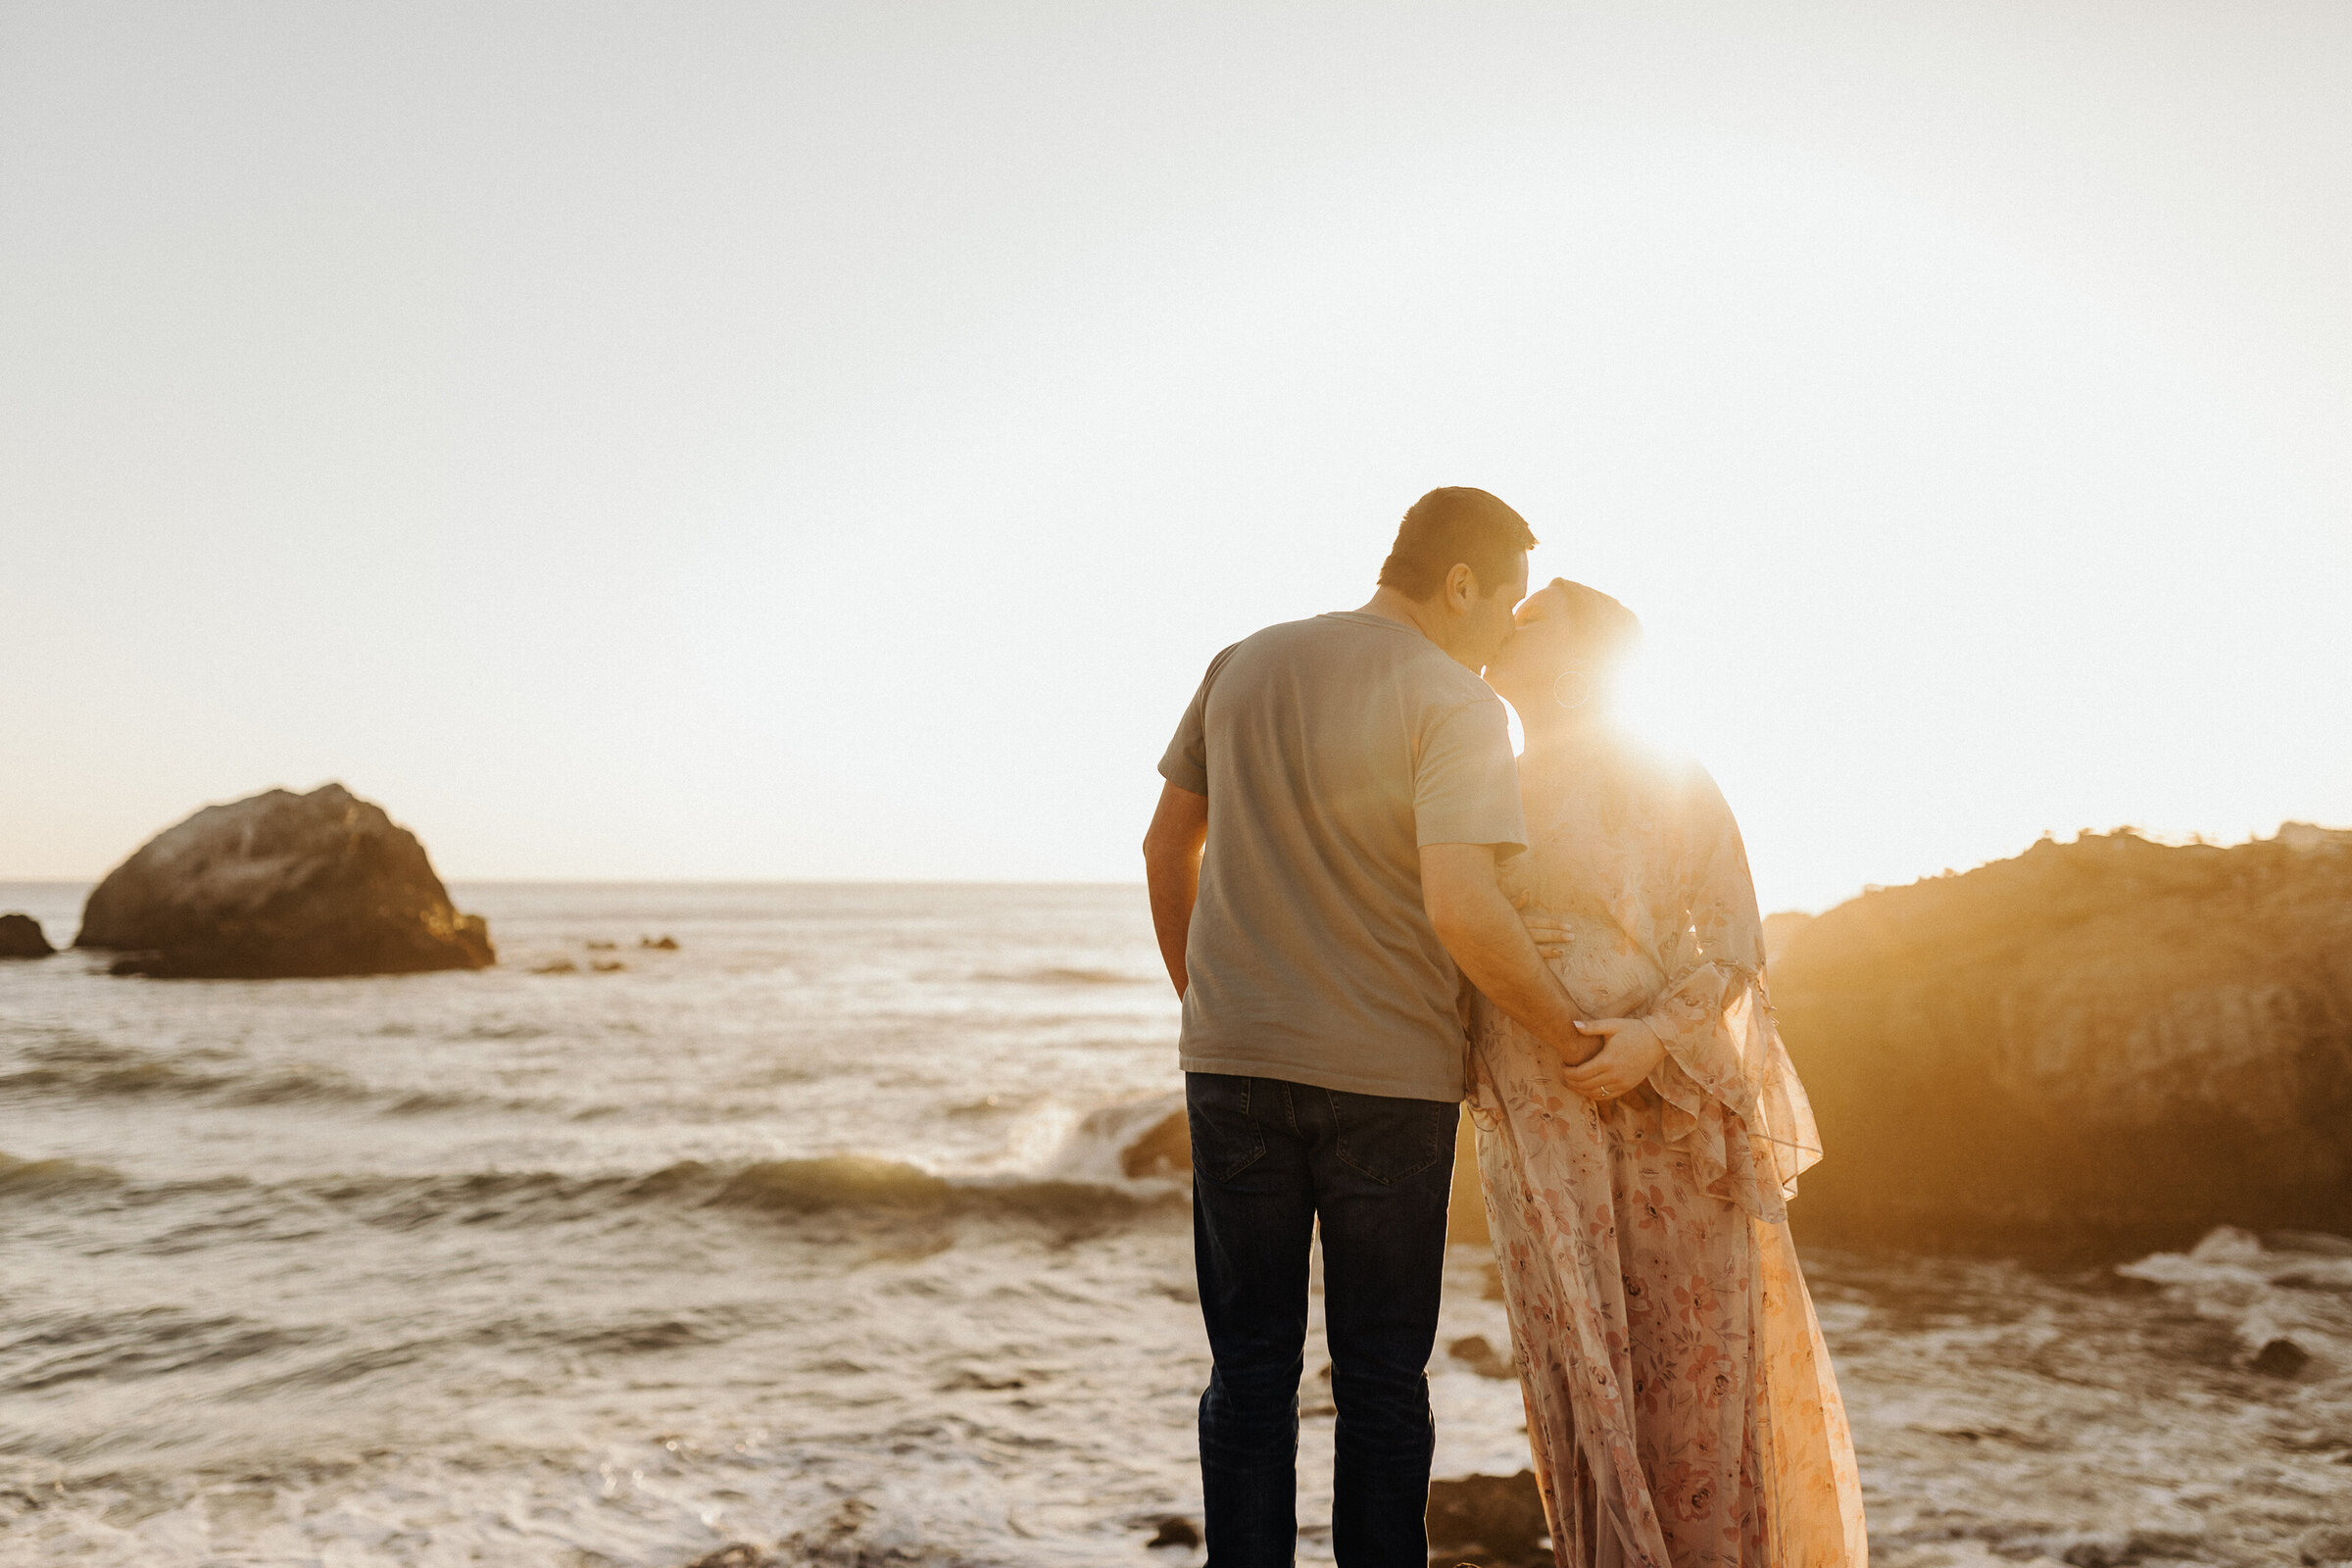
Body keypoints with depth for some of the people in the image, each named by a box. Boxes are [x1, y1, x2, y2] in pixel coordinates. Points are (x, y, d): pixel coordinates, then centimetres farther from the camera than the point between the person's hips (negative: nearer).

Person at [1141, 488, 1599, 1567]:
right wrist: (1574, 1035, -9)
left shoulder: (1243, 666, 7)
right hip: (1390, 1075, -4)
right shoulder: (1456, 706, -10)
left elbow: (1166, 846, 13)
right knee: (1381, 1380, 9)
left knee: (1249, 1372, 11)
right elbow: (1462, 909, -21)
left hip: (1234, 1062, 4)